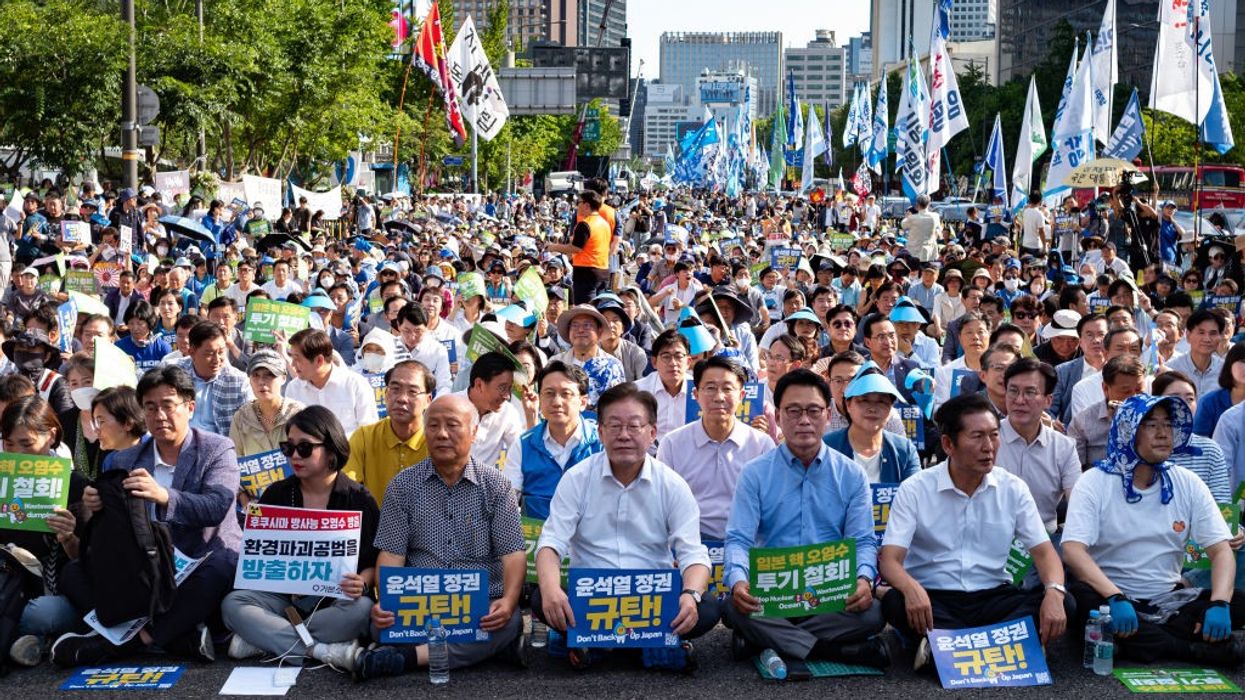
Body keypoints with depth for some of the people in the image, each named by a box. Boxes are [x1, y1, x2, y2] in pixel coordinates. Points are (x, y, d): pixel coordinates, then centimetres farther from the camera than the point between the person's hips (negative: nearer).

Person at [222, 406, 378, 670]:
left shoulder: (359, 499, 0)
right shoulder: (276, 495, 9)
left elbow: (374, 563, 0)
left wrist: (362, 582, -22)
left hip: (336, 600, -2)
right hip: (283, 596, 3)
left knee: (361, 609, -36)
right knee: (232, 604, -25)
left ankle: (264, 640, -27)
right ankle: (326, 650, -33)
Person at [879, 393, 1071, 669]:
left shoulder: (1013, 489, 5)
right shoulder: (914, 490, -3)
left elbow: (1043, 551, 2)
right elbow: (890, 559, -11)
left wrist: (1054, 591, -21)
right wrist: (911, 588, -36)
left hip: (994, 596, 3)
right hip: (933, 599, -3)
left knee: (1062, 604, -23)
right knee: (895, 604, -35)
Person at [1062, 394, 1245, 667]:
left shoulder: (1188, 484, 4)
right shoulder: (1094, 483, -6)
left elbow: (1221, 551, -2)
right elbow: (1073, 550, -18)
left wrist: (1219, 604, -22)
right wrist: (1114, 598, -34)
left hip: (1169, 600, 3)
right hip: (1110, 596, -2)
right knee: (1080, 598, -35)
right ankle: (1196, 649, -27)